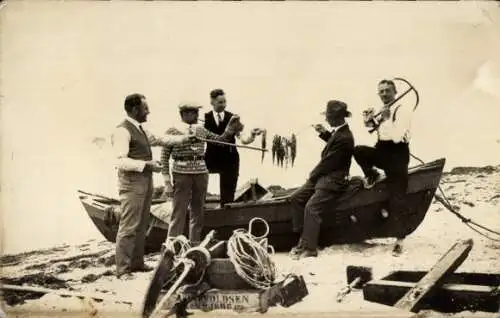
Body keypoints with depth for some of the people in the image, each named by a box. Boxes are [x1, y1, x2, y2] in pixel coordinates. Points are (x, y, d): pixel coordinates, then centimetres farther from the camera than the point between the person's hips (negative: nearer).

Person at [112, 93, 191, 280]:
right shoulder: (123, 131, -14)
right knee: (128, 227, -6)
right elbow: (121, 161, -22)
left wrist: (184, 138, 30)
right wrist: (146, 164, -26)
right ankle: (122, 270, 1)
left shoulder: (140, 130, 16)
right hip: (132, 184, -10)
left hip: (145, 182, 10)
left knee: (141, 226, 14)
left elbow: (159, 140, 30)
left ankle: (137, 263, 24)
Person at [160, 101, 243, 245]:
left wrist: (231, 129, -1)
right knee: (178, 214, -5)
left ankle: (195, 246, 22)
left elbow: (221, 139, 17)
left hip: (201, 172, 5)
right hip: (181, 172, -5)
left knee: (198, 213, 11)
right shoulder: (173, 130, -2)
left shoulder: (201, 130, 11)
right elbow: (164, 157, -3)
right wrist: (167, 182, -7)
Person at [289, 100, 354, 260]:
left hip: (333, 181, -10)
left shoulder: (344, 138, -23)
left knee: (311, 207, -24)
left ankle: (309, 248, -18)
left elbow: (328, 162, -19)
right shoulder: (339, 131, 6)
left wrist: (312, 176, -6)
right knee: (296, 198, 3)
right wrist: (324, 133, 14)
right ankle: (304, 239, 7)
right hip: (324, 176, 10)